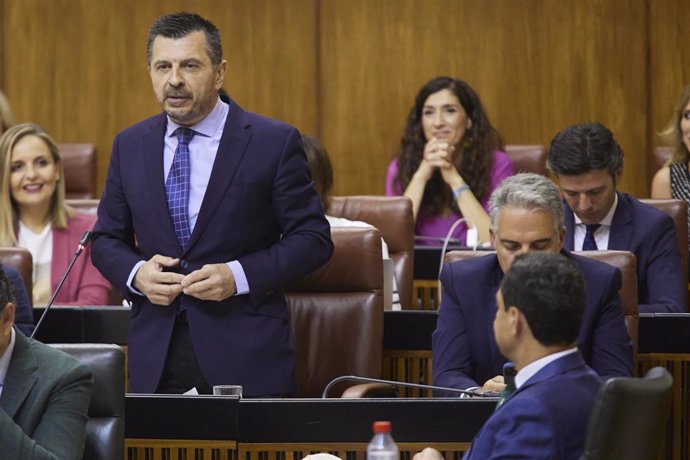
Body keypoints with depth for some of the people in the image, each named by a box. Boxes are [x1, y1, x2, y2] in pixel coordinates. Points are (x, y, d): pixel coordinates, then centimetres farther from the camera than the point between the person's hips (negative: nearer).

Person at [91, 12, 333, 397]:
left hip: (247, 355, -3)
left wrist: (239, 276, -16)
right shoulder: (130, 146, 9)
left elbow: (314, 239, -2)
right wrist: (136, 274, -7)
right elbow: (107, 239, 16)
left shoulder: (274, 142, -3)